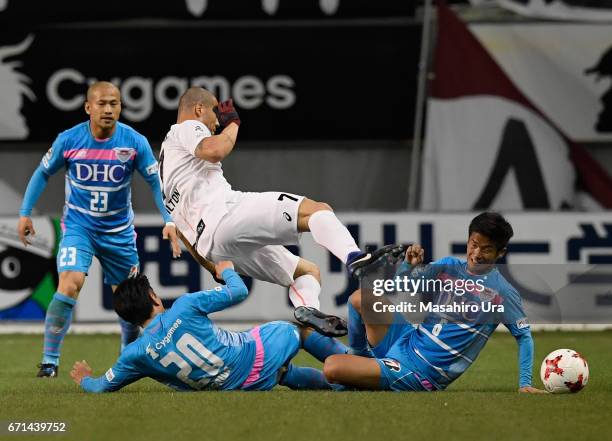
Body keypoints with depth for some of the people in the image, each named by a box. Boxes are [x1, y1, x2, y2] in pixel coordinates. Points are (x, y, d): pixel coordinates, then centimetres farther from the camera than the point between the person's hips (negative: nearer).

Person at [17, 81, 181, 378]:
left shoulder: (134, 142, -14)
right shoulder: (68, 140, -14)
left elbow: (155, 181, -5)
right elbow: (43, 173, 2)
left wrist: (169, 221, -15)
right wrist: (25, 214, 0)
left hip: (119, 230, 2)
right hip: (78, 226, -2)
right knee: (69, 285, -23)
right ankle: (49, 361, -15)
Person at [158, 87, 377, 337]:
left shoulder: (164, 167, 34)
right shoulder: (187, 128, 8)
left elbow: (181, 229, 34)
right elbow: (215, 151, -16)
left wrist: (213, 268, 35)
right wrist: (232, 123, 4)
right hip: (225, 213, -9)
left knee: (308, 271, 14)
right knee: (317, 211, -19)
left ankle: (306, 309, -18)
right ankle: (354, 258, -48)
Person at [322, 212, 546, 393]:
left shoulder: (502, 293, -9)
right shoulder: (449, 266, 8)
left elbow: (524, 336, -3)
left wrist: (525, 384, -11)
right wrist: (409, 265, -10)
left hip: (423, 373, -6)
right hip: (408, 341, 6)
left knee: (332, 368, -20)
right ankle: (357, 356, 11)